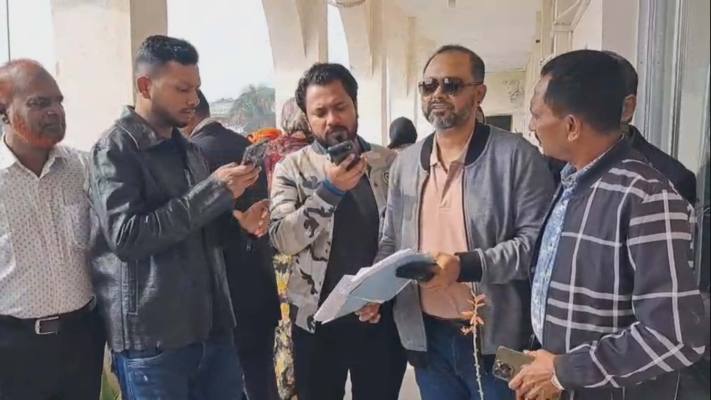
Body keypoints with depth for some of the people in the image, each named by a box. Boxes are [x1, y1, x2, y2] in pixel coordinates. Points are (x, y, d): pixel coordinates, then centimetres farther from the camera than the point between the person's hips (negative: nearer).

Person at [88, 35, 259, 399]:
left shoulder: (187, 148, 14)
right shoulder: (116, 149, -8)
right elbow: (126, 236, -20)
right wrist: (214, 190, -19)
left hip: (212, 326, 7)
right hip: (153, 338, -6)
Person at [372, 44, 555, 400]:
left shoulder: (516, 156, -9)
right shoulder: (405, 163, 7)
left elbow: (538, 241, -13)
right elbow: (391, 241, 13)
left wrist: (466, 265, -24)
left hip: (496, 337, -4)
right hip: (426, 334, 5)